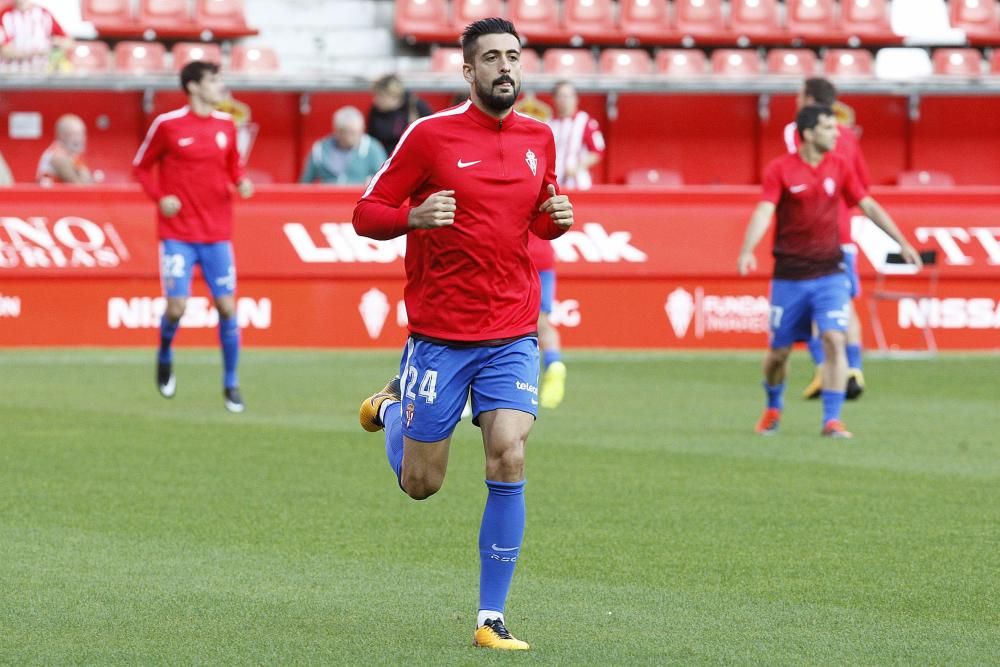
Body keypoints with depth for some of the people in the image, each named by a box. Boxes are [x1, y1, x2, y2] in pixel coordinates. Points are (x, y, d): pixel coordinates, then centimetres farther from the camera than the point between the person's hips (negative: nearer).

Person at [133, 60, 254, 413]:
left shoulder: (225, 125, 6)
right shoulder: (167, 124, -5)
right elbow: (141, 166, 4)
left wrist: (241, 182, -3)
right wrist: (160, 198, -11)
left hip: (217, 234, 3)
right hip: (178, 234, -3)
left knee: (227, 306, -3)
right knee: (176, 308, -10)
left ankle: (231, 383, 10)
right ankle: (165, 358, 23)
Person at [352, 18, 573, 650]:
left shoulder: (539, 139, 6)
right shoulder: (431, 135, -7)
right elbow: (367, 213, -4)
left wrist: (559, 218, -2)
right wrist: (414, 216, -25)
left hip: (512, 336, 3)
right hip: (439, 332, -2)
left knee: (509, 461, -14)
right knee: (421, 484, 6)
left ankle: (491, 618, -4)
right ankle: (391, 407, 42)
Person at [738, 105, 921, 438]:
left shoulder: (839, 167, 5)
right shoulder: (780, 169, -7)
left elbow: (869, 206, 7)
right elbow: (764, 211, -17)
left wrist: (902, 242, 1)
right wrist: (747, 251, -32)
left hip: (829, 272, 2)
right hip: (789, 275, -2)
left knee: (834, 340, -16)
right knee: (779, 350, 7)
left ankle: (832, 420, -12)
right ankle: (772, 409, 34)